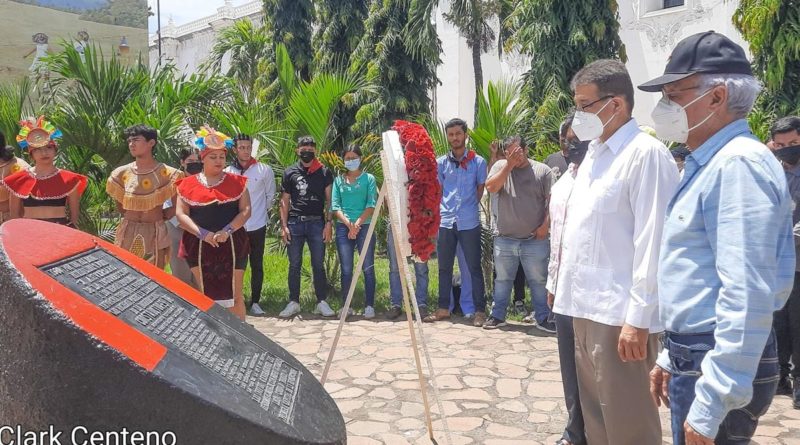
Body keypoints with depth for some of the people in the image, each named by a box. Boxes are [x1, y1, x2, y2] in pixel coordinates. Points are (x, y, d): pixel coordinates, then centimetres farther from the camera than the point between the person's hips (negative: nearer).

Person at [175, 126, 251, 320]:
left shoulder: (236, 182, 6)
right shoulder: (188, 184, 6)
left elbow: (245, 210, -1)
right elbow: (181, 214, 1)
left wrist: (227, 231, -15)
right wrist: (203, 233, -14)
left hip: (232, 245, 0)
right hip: (200, 246, 0)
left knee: (234, 295, 3)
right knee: (206, 295, 6)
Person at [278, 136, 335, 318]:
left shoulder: (324, 173, 5)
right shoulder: (290, 173, 7)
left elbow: (329, 200, 3)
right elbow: (284, 201, 7)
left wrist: (328, 223, -5)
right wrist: (284, 226, 0)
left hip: (317, 223, -1)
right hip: (295, 223, 1)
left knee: (318, 264, 4)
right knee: (294, 265, 5)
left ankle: (321, 302, 11)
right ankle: (293, 302, 14)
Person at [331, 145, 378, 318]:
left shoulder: (369, 179, 6)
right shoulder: (339, 180, 12)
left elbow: (371, 205, -4)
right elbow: (334, 206, 4)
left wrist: (357, 223, -14)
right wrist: (348, 223, -11)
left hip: (364, 226, -2)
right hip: (343, 227, 2)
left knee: (368, 268, -4)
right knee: (346, 270, 1)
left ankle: (369, 306, -1)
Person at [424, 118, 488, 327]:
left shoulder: (478, 162, 2)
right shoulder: (440, 163, 8)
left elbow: (481, 190, 7)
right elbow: (437, 191, 11)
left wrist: (469, 207, 3)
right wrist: (439, 212, 2)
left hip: (469, 222, -3)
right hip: (446, 221, 3)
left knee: (474, 268, 2)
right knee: (444, 268, 10)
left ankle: (480, 311, 11)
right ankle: (443, 309, 21)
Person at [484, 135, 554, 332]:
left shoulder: (543, 170, 0)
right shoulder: (500, 166, 4)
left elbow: (553, 200, -3)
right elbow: (491, 187, -13)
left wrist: (545, 225, -11)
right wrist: (509, 165, -16)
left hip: (535, 240, -1)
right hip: (504, 239, 2)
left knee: (539, 281, 7)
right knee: (502, 280, 13)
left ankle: (543, 318, 18)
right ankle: (497, 316, 25)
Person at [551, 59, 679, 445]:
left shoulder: (645, 154, -12)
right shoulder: (594, 153, 16)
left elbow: (652, 242, -17)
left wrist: (638, 318, -19)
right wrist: (566, 287, 16)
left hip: (620, 314, -8)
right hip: (586, 308, 8)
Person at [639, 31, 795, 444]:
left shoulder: (738, 163, -19)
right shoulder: (708, 163, 13)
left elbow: (747, 297, -26)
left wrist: (710, 406, -24)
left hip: (720, 365, -9)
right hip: (696, 355, 9)